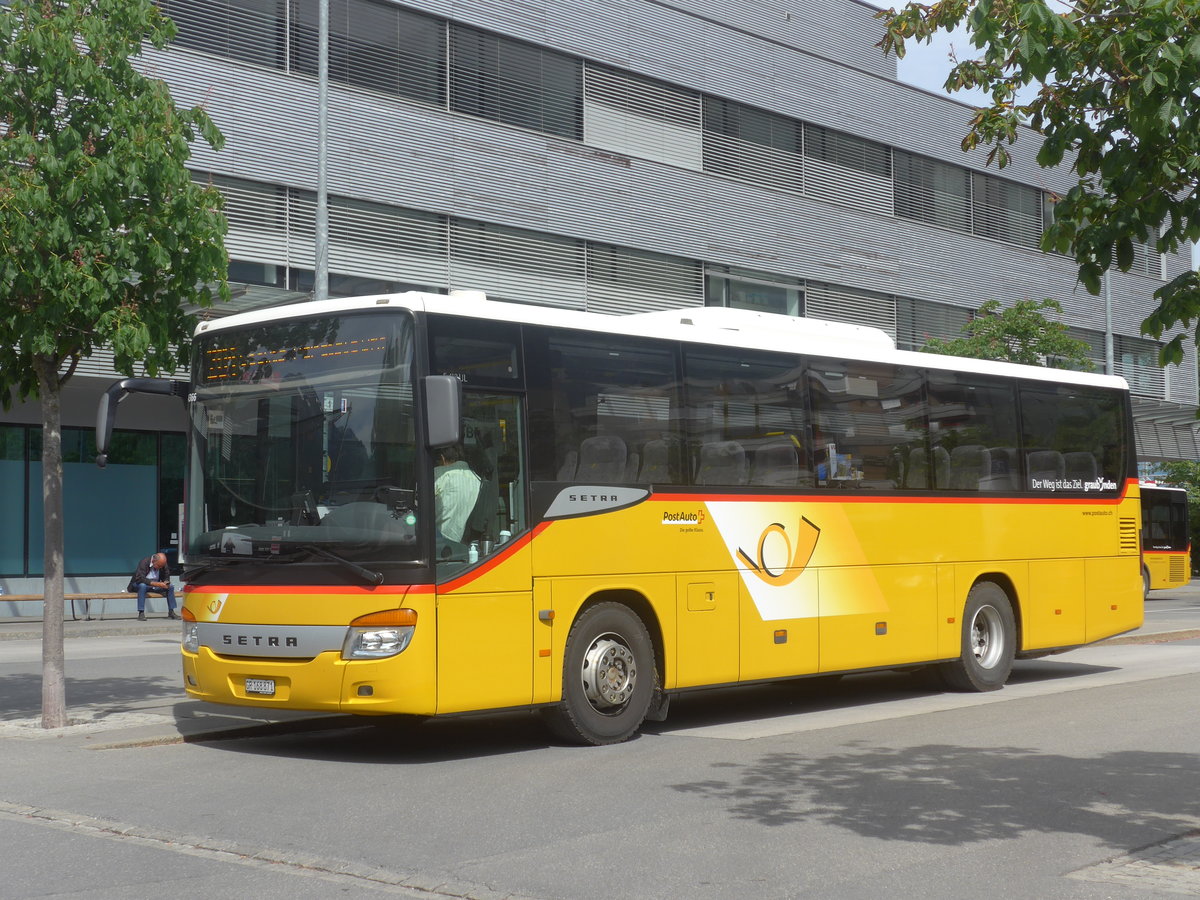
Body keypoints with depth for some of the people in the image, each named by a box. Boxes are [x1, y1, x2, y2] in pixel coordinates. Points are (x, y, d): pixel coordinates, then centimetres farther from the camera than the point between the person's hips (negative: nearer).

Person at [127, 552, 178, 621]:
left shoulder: (163, 565, -7)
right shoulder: (144, 563, -24)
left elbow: (166, 577, 5)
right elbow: (140, 578, -34)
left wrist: (166, 582, -22)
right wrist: (156, 584, -42)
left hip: (155, 586, 5)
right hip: (138, 585, -5)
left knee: (170, 587, -14)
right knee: (142, 585, -39)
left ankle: (171, 612, -8)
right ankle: (141, 613, -38)